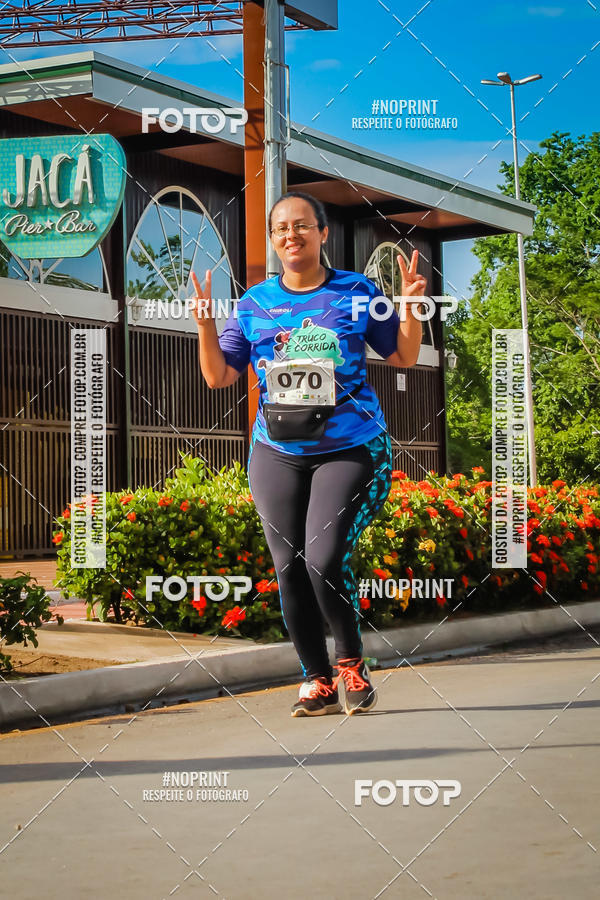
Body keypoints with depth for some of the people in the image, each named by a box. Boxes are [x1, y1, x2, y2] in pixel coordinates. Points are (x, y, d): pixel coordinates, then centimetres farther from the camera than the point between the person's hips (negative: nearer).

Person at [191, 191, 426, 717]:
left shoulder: (357, 293, 3)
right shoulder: (254, 304, 8)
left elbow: (405, 358, 9)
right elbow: (219, 376, 8)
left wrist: (411, 309, -8)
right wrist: (205, 324, -6)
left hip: (350, 449, -3)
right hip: (277, 453, 3)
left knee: (324, 559, -18)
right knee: (290, 570, -1)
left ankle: (351, 662, 6)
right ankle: (317, 682, 13)